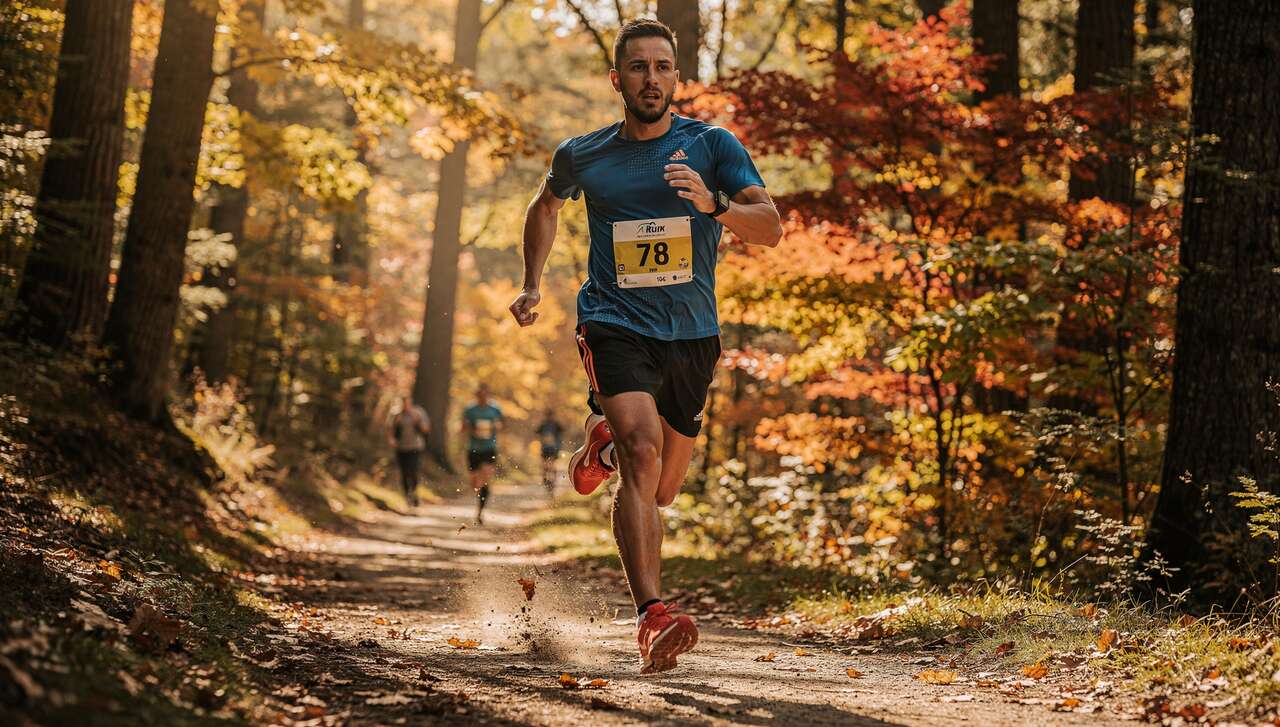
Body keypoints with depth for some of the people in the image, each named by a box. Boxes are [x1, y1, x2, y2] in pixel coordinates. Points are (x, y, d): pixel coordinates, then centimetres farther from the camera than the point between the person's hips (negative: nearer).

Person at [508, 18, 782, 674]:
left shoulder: (714, 146, -2)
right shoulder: (582, 155, 4)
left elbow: (770, 230, -11)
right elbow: (546, 205, 26)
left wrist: (713, 204, -30)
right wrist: (531, 285, 16)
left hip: (692, 335, 2)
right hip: (615, 325, -2)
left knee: (660, 490, 14)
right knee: (643, 450, -27)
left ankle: (606, 442, 49)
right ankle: (652, 617, -34)